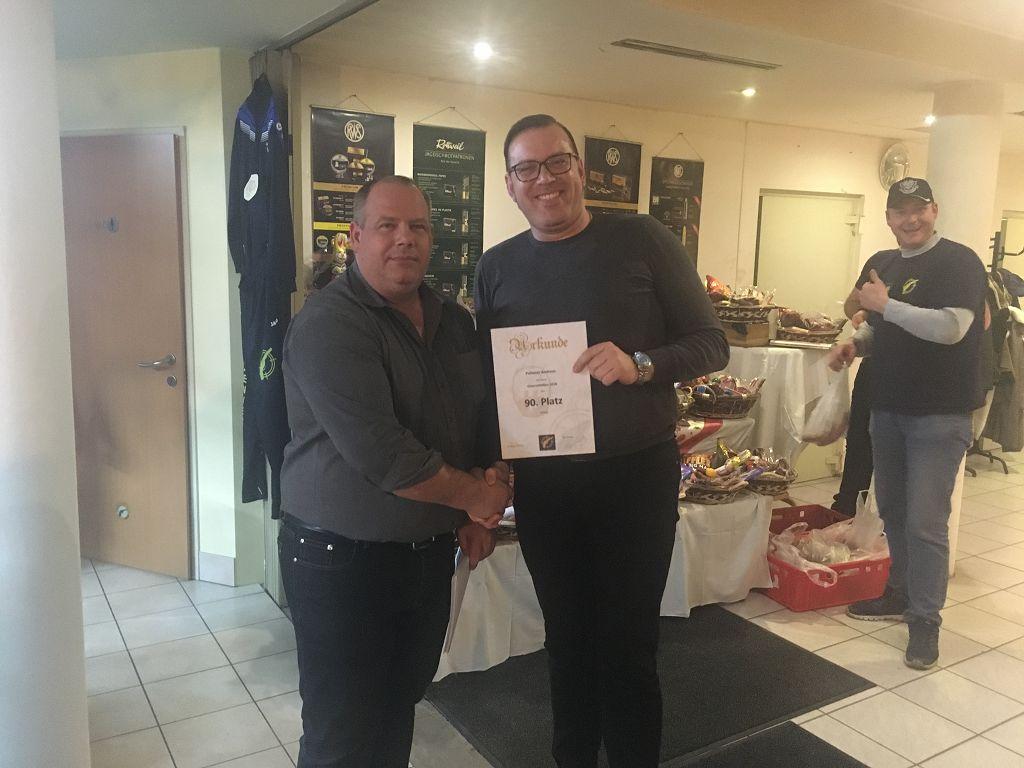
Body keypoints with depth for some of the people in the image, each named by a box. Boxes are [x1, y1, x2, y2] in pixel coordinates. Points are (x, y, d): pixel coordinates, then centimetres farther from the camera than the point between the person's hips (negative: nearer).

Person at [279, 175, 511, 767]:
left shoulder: (453, 320, 7)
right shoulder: (330, 326, -18)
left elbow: (482, 418, 16)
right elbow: (380, 454, -26)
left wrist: (481, 513, 4)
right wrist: (471, 494, -13)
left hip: (431, 555, 7)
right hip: (343, 561, -6)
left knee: (400, 713, 21)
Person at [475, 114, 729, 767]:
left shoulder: (642, 240, -6)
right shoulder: (497, 267, 4)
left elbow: (711, 343, -5)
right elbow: (485, 376, 11)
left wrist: (639, 365, -23)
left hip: (637, 473, -3)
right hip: (542, 482, 3)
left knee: (628, 645, 7)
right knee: (566, 638, 18)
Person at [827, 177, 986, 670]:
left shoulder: (959, 262, -11)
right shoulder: (881, 264, 11)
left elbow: (952, 327, -26)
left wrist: (886, 303, -21)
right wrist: (855, 343, 2)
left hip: (939, 415, -7)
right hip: (887, 407, 7)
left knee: (925, 521, -5)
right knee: (892, 511, 17)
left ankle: (925, 620, 7)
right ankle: (901, 594, 34)